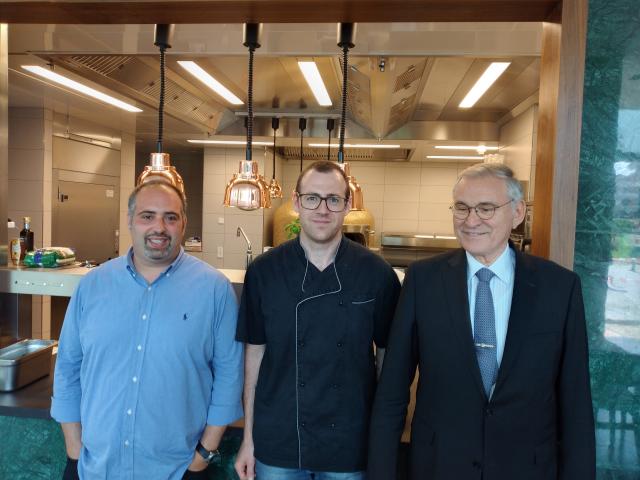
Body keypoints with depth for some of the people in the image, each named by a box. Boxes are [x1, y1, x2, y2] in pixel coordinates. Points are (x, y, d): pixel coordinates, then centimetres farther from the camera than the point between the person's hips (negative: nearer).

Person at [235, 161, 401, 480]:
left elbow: (388, 357, -1)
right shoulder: (263, 272, -8)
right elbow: (255, 353, -1)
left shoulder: (377, 274, -10)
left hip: (351, 446, 0)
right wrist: (248, 439, 3)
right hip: (276, 445, 1)